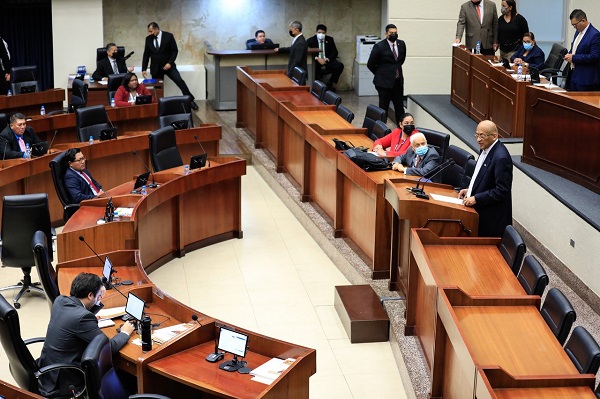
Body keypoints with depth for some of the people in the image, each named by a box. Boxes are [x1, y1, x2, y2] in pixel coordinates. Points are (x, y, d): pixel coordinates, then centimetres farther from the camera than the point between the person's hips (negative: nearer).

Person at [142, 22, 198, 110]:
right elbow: (146, 55, 6)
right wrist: (144, 69, 1)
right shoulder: (148, 39, 2)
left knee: (179, 81, -14)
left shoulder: (168, 36, -7)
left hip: (168, 65, -3)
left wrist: (170, 63, -16)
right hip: (155, 68, 3)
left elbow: (175, 50, -5)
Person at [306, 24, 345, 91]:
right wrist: (317, 59, -23)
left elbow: (334, 52, 6)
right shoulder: (310, 40, 2)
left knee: (340, 66, -25)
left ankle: (331, 84, -6)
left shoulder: (330, 40, 9)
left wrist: (327, 59, -13)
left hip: (327, 61, 3)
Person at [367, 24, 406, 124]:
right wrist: (380, 74, 6)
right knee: (383, 108, 3)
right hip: (384, 82, -5)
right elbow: (370, 64, -4)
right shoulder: (379, 47, -13)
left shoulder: (401, 44, 3)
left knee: (400, 108, 7)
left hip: (398, 81, 5)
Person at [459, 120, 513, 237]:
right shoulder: (485, 149, 8)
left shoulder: (501, 158, -22)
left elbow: (502, 191, -22)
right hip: (480, 211, 9)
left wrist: (476, 199, -20)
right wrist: (470, 189, 8)